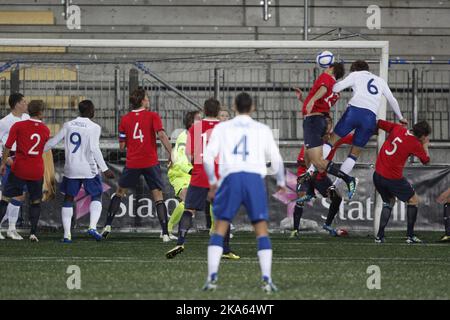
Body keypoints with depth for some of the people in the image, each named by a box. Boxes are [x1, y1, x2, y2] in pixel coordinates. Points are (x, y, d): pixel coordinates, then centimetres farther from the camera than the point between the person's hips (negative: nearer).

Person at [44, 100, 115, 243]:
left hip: (71, 169, 3)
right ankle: (92, 227, -7)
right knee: (96, 196, 13)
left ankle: (67, 234, 3)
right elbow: (94, 149, -16)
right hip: (88, 169, -3)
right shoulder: (94, 127, -7)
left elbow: (52, 142, 7)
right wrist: (105, 169, -15)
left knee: (68, 198, 11)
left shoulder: (68, 125, 4)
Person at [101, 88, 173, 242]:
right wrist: (171, 154, -17)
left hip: (132, 164, 2)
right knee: (158, 197, 2)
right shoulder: (152, 116, -3)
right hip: (151, 163, -2)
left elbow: (122, 146, 6)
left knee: (119, 192, 19)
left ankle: (107, 226, 14)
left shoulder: (125, 119, 5)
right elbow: (162, 135, -17)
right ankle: (165, 233, -7)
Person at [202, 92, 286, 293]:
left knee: (219, 229, 6)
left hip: (230, 178, 0)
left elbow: (209, 157, 6)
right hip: (255, 177, 0)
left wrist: (212, 182, 20)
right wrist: (281, 182, 31)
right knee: (261, 230, 5)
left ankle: (212, 277, -7)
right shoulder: (263, 130, 14)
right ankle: (267, 279, -8)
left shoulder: (222, 128, 14)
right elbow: (276, 159, 14)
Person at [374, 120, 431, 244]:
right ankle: (410, 236, 11)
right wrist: (425, 145, 18)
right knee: (413, 200, 14)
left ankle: (380, 236, 15)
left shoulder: (397, 129, 3)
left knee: (389, 201, 26)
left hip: (378, 175, 6)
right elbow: (426, 160, 4)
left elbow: (379, 123, 12)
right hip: (393, 178, -6)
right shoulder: (415, 144, -11)